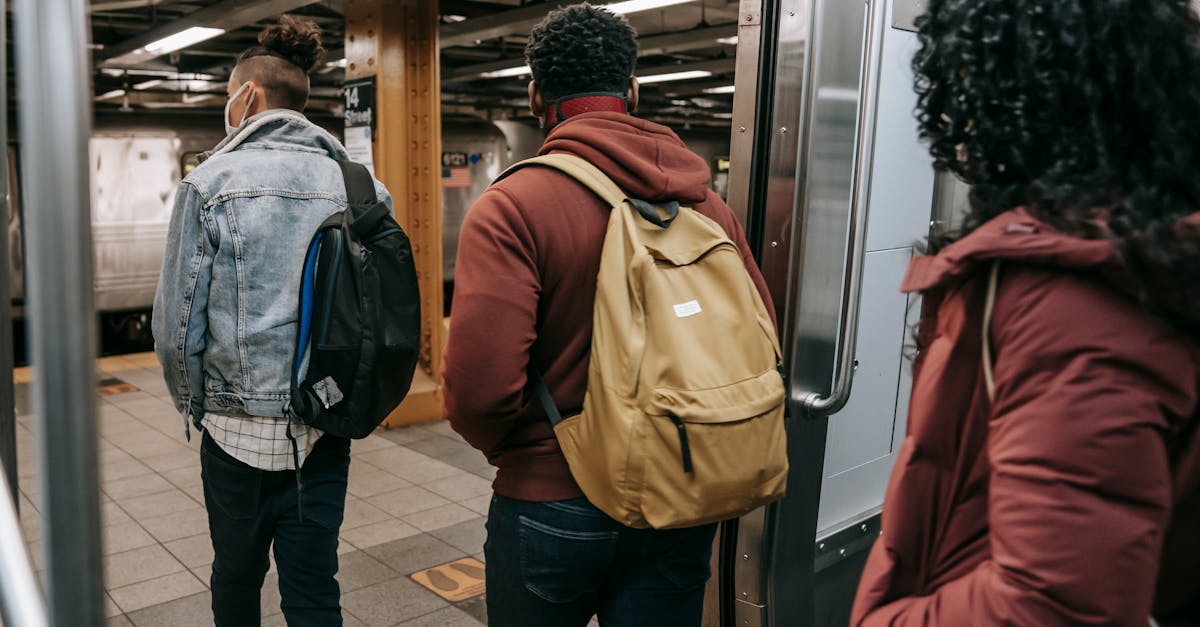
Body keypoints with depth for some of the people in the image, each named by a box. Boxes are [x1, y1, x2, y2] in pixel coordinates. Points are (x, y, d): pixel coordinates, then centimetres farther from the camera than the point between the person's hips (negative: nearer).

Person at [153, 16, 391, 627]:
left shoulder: (211, 182, -8)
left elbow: (177, 323, -8)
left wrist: (195, 405, 9)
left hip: (240, 431, -2)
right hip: (327, 431, 3)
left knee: (236, 577, 20)